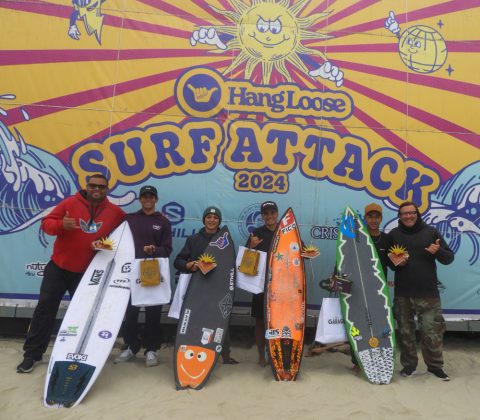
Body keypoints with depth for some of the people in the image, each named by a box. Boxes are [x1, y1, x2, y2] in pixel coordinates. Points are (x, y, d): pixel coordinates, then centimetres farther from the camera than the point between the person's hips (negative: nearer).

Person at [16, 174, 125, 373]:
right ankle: (32, 354, 18)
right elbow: (46, 223, -6)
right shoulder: (70, 203, -8)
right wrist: (61, 224, -28)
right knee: (45, 308, 4)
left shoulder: (115, 212, -3)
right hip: (58, 267, -1)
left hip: (86, 272, 1)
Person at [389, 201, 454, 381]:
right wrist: (395, 262, -9)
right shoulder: (393, 234, 6)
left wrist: (438, 251, -18)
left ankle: (435, 366, 21)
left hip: (428, 293, -1)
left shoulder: (431, 232, 3)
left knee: (432, 331, 1)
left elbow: (449, 258, 4)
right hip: (402, 293, 1)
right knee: (405, 331, 9)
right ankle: (409, 364, 24)